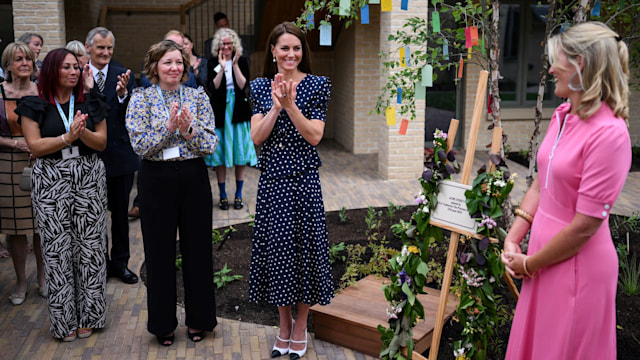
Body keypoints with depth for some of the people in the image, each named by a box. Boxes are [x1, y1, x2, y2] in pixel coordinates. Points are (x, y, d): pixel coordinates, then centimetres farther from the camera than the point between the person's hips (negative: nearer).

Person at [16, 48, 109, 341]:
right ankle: (64, 319, 16)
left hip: (88, 179, 2)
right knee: (57, 250, 2)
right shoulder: (35, 105, 1)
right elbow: (35, 146, -6)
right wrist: (68, 137, -17)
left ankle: (87, 316, 17)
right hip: (51, 182, -2)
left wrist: (83, 132, -16)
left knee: (90, 246, 3)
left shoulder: (90, 102, 8)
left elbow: (101, 142, 4)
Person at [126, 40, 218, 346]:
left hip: (194, 179, 1)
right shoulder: (141, 98, 1)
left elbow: (211, 144, -3)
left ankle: (198, 320, 25)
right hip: (156, 180, -1)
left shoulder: (198, 97, 4)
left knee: (197, 248, 7)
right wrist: (169, 127, -19)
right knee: (160, 251, 7)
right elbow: (140, 145, -9)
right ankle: (163, 323, 24)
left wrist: (188, 129, -20)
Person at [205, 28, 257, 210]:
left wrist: (234, 65, -15)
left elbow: (244, 86, -8)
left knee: (240, 154, 3)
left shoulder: (242, 62, 4)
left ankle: (238, 194, 14)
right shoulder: (213, 63, 3)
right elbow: (212, 88, -7)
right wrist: (222, 68, -16)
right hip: (219, 112, 0)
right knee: (220, 154, 2)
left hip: (239, 112, 0)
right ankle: (223, 195, 13)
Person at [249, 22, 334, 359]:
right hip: (271, 179, 3)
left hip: (303, 179, -2)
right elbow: (256, 137, -3)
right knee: (276, 247, 8)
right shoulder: (260, 86, 7)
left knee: (303, 246, 3)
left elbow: (315, 136, -9)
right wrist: (276, 106, -15)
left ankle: (300, 328, 22)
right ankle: (284, 327, 27)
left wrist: (290, 104, -19)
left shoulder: (317, 85, -1)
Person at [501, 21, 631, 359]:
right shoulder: (562, 115, 2)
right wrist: (513, 240, 1)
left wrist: (528, 264, -12)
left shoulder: (609, 133, -23)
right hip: (543, 256, 7)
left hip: (577, 265, -7)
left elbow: (584, 226, -22)